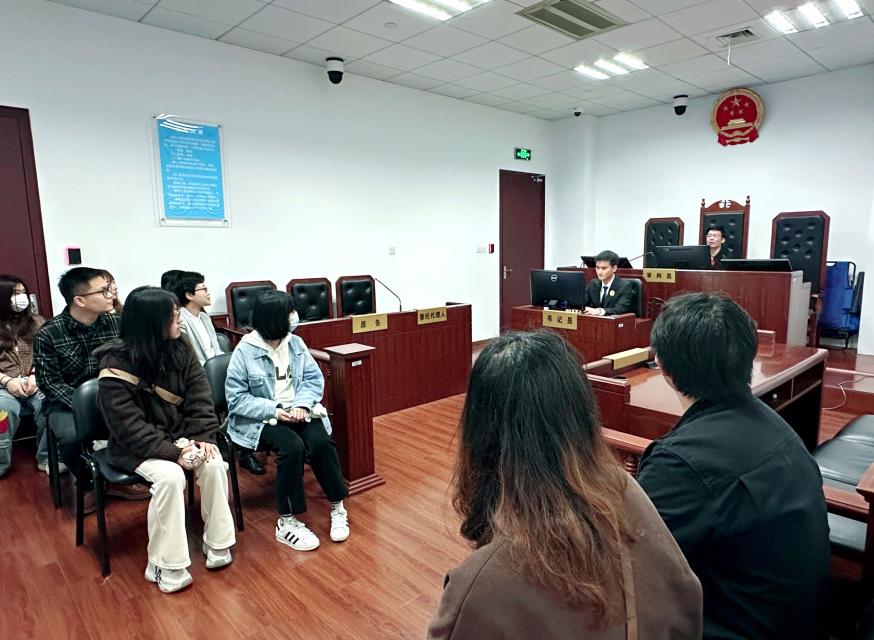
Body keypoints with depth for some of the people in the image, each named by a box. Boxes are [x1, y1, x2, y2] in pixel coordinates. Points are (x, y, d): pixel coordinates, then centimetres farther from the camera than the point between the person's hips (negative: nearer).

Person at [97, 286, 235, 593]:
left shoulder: (180, 350, -1)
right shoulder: (118, 364, -17)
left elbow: (200, 398, -2)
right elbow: (130, 425, -20)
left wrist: (202, 437, -17)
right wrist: (171, 451, -27)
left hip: (180, 435, 4)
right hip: (137, 447, -4)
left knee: (214, 465, -23)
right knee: (170, 476, -31)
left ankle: (217, 544, -5)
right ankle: (165, 566, -14)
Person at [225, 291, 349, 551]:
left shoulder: (295, 343, 4)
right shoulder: (245, 351, -10)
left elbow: (315, 379, 2)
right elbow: (236, 398, -11)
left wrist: (302, 404, -18)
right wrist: (273, 410, -22)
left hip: (296, 411, 4)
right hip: (260, 419, -3)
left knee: (320, 442, -26)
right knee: (292, 447, -32)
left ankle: (338, 507, -6)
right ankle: (287, 521, -15)